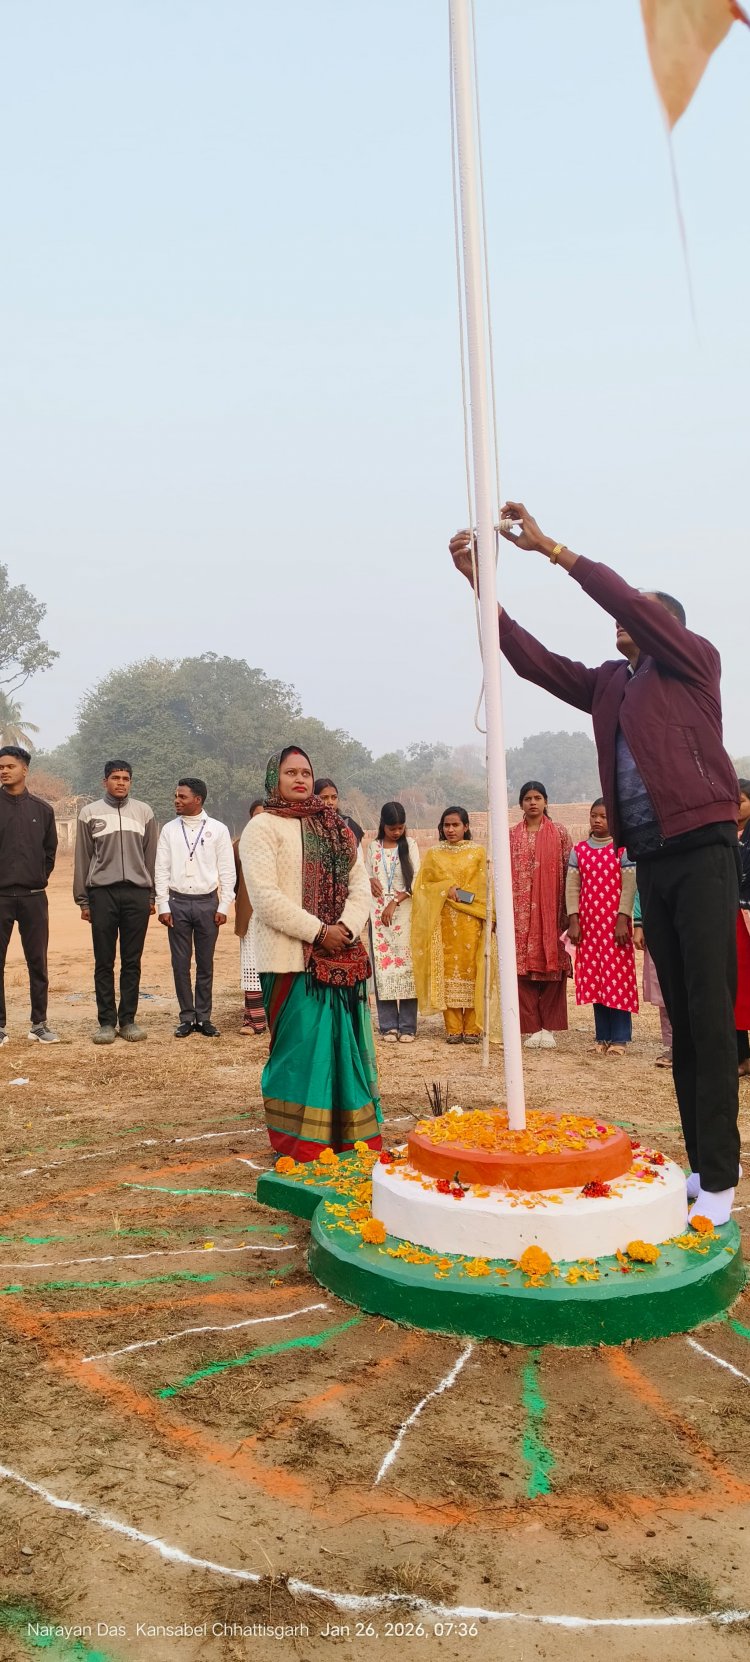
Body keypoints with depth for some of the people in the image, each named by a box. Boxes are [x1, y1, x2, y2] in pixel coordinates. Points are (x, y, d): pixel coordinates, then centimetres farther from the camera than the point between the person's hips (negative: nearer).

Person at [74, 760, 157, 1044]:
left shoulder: (143, 812, 10)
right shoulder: (90, 813, 6)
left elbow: (151, 857, 10)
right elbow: (82, 859, 6)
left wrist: (152, 895, 6)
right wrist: (83, 899, 2)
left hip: (137, 893, 1)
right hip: (102, 893, -1)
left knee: (132, 962, 5)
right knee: (104, 962, 2)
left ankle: (128, 1020, 12)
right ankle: (107, 1022, 9)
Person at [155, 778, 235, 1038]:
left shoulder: (218, 829, 0)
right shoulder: (169, 829, 5)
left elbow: (227, 871, 1)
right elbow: (161, 870, 4)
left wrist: (223, 907, -3)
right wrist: (163, 906, -2)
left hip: (207, 902, -1)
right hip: (177, 902, 1)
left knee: (205, 964, 6)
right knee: (180, 963, 5)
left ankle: (203, 1018, 16)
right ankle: (186, 1018, 15)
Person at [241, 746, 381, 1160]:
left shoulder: (334, 828, 16)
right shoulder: (263, 827, -3)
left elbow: (360, 884, 10)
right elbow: (264, 896, -13)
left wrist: (346, 928, -9)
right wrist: (319, 932, -16)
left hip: (342, 957, 6)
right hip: (292, 958, -6)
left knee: (345, 1045, 8)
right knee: (299, 1047, -3)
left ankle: (351, 1139, 18)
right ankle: (297, 1146, 7)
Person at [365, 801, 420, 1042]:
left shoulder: (410, 845, 6)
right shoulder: (373, 847, 11)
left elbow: (415, 880, -1)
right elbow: (366, 876, 13)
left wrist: (395, 901, -9)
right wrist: (371, 883, -10)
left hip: (404, 912, -1)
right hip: (378, 913, 1)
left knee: (406, 964, -5)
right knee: (382, 964, -1)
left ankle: (407, 1026, 0)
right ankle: (388, 1026, 4)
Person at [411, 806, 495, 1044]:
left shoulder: (478, 852, 7)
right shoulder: (433, 854, 12)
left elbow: (485, 885, 2)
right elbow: (424, 885, 6)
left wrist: (461, 893, -12)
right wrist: (446, 889, -10)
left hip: (471, 922, -1)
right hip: (443, 922, 1)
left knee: (471, 969, -4)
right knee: (448, 971, -1)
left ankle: (472, 1028, 2)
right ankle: (453, 1029, 3)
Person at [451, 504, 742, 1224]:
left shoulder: (695, 660, 3)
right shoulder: (611, 683, 19)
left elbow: (627, 599, -9)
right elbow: (537, 662, 13)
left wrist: (550, 547, -7)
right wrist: (482, 585, 7)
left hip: (702, 851, -6)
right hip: (650, 860, 6)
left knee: (711, 1014, -8)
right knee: (680, 1017, 7)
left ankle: (718, 1180, -4)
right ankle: (700, 1164, 14)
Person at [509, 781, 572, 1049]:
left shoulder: (560, 833, 5)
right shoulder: (511, 836, 10)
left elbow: (570, 872, 3)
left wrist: (569, 911, -3)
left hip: (551, 911, -1)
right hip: (520, 913, 1)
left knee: (552, 966, -1)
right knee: (523, 967, -3)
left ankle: (548, 1027, 8)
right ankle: (533, 1028, 4)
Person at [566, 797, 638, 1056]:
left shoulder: (622, 849, -1)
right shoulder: (579, 850, 10)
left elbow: (629, 885, -6)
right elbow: (572, 886, 6)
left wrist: (623, 920, -13)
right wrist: (573, 921, -2)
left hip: (615, 923, -4)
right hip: (588, 923, 4)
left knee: (617, 978, -4)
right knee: (593, 979, 5)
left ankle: (619, 1038, 3)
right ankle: (602, 1037, 13)